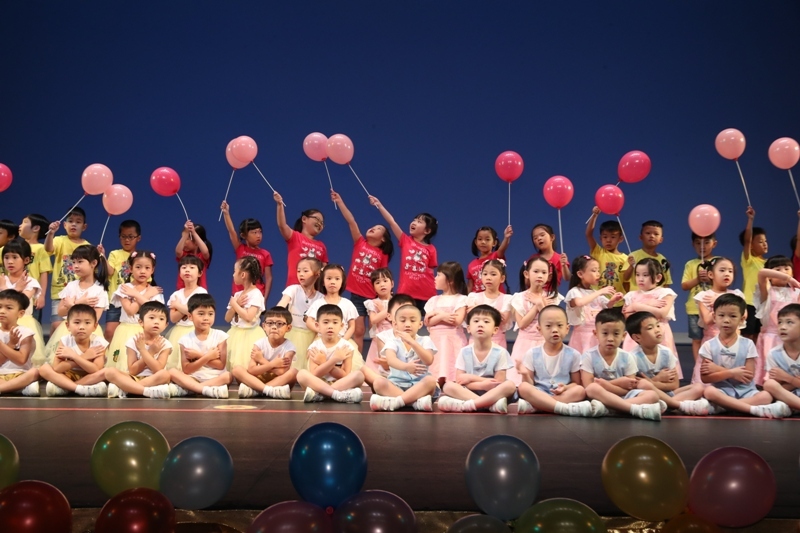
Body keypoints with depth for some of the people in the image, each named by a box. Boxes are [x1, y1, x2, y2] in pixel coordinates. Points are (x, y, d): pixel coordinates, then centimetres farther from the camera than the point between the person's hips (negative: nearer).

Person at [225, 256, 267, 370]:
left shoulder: (256, 294, -12)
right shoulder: (237, 295, 10)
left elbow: (248, 317, -23)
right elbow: (227, 318, 9)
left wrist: (234, 304, -11)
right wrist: (236, 304, -7)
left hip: (249, 335, -7)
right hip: (235, 334, 8)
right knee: (233, 367, 6)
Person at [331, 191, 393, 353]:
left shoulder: (383, 255, 2)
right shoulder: (360, 243, 4)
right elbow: (351, 221, -4)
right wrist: (340, 202, -8)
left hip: (373, 296, -1)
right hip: (356, 294, 1)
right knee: (358, 331, 1)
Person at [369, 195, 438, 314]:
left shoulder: (431, 249, 4)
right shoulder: (405, 241, 5)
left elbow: (431, 271, 7)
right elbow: (391, 222, -2)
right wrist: (379, 204, -8)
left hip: (426, 295, 0)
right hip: (406, 292, 0)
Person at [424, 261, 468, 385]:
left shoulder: (461, 299, 2)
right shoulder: (433, 300, 17)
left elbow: (457, 320, -13)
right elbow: (427, 322, 5)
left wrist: (437, 313, -4)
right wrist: (442, 316, -12)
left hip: (453, 340, -4)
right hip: (436, 340, 4)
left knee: (453, 374, -17)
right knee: (436, 376, -11)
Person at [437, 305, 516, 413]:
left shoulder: (500, 352, -5)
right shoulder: (464, 352, 0)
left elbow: (498, 383, -8)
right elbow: (460, 380, -6)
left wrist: (472, 378, -9)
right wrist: (482, 384, -20)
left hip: (492, 393, -1)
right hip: (468, 392, 1)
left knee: (509, 385, -30)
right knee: (448, 386, -25)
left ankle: (467, 405, -38)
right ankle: (491, 404, -36)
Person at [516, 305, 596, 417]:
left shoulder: (573, 354, 3)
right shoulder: (532, 354, 3)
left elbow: (576, 383, 7)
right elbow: (529, 385, 2)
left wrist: (565, 388, -15)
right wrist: (525, 375, -20)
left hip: (564, 395, 1)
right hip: (538, 396, -1)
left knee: (580, 391, -29)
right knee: (523, 387, -30)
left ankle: (531, 406, -34)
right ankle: (566, 408, -39)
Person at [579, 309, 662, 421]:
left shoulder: (627, 358, 3)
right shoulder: (589, 357, -4)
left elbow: (629, 389, -3)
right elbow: (588, 387, -13)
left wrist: (604, 384, -16)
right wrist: (617, 383, -12)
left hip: (624, 397, 4)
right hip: (600, 398, -3)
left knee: (652, 395, -20)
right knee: (592, 388, -36)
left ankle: (605, 408, -36)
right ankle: (637, 409, -36)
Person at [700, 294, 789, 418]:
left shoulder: (747, 344, 3)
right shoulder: (709, 346, 2)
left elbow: (749, 376, -4)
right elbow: (705, 378, -5)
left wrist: (718, 369, -10)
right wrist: (731, 373, -16)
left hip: (745, 391, 1)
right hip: (722, 391, -1)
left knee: (766, 396, -28)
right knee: (709, 392, -35)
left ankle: (721, 406, -30)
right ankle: (756, 409, -34)